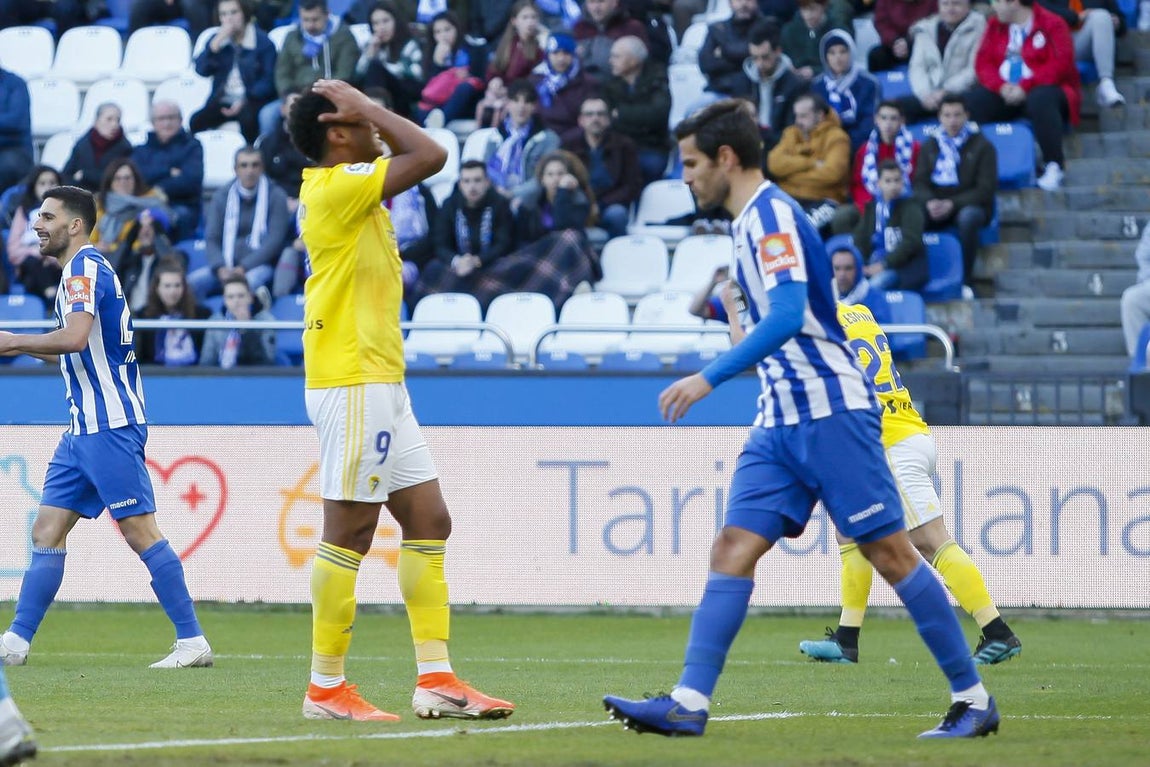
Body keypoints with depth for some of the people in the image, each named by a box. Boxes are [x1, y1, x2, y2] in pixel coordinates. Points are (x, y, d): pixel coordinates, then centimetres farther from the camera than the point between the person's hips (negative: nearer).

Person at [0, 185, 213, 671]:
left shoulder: (84, 267, -11)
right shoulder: (84, 269, 20)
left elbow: (76, 338, -27)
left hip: (109, 425, -10)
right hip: (85, 428, 10)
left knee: (140, 531, -10)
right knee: (47, 530, 6)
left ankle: (192, 640, -8)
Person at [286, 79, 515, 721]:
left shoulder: (347, 186, 14)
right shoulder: (338, 186, -14)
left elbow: (419, 156, 28)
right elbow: (431, 155, -20)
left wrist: (365, 113, 13)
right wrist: (365, 107, -9)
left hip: (381, 384, 10)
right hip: (354, 384, -10)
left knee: (428, 520, 9)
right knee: (350, 532, -7)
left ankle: (436, 680, 9)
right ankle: (326, 688, -2)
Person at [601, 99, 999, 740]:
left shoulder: (772, 214, -12)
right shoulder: (755, 220, 17)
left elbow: (789, 314, -25)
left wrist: (711, 378, -28)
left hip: (830, 410, -9)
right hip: (783, 420, 9)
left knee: (889, 551, -5)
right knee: (734, 548, -3)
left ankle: (974, 699, 2)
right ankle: (689, 703, -11)